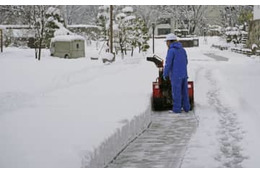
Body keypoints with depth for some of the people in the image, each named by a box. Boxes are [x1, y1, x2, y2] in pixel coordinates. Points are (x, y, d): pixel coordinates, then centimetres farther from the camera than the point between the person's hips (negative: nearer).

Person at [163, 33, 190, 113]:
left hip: (176, 75, -7)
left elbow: (168, 64, -14)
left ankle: (177, 109, 7)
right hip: (184, 74, 7)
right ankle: (186, 107, 18)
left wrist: (165, 75, -3)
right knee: (184, 91, 13)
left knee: (176, 92, 1)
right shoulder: (182, 49, 9)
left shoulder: (171, 50, -13)